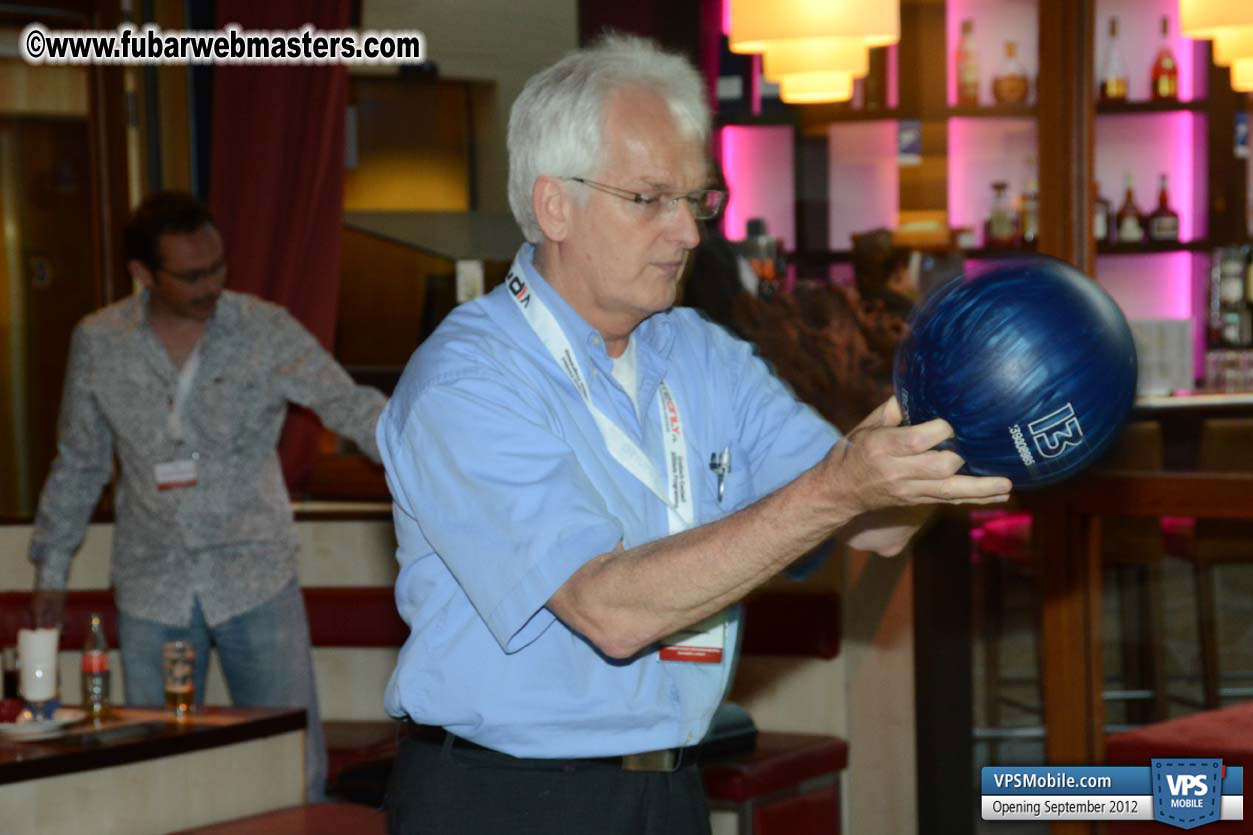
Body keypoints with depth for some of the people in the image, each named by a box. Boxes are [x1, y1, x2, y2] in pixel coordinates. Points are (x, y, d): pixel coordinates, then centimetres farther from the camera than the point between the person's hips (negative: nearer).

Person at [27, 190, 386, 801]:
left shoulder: (266, 331, -6)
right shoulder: (98, 343, 0)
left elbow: (352, 408, -12)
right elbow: (78, 464, 11)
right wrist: (51, 567, 14)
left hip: (256, 578, -1)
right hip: (152, 587, 2)